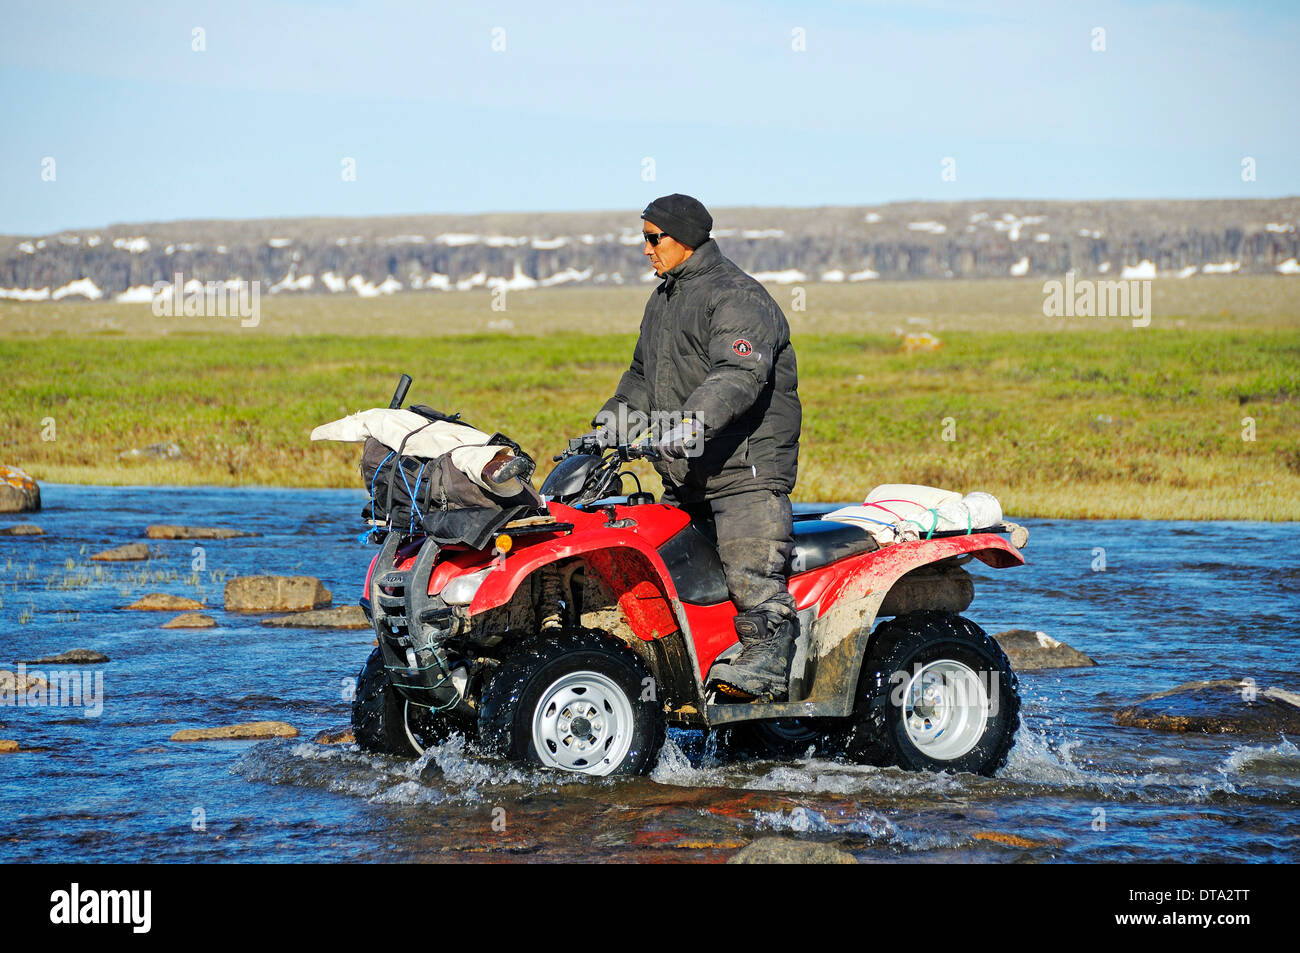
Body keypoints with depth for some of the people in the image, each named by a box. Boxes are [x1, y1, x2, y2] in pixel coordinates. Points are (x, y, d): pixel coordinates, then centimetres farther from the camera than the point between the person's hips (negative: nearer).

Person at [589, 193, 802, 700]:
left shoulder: (736, 297, -10)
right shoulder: (664, 299, 21)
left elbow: (741, 374, -26)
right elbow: (643, 374, 32)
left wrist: (692, 422, -40)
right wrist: (610, 422, 18)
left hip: (747, 466, -9)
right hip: (686, 475, 9)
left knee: (753, 577, -17)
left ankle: (765, 663, -19)